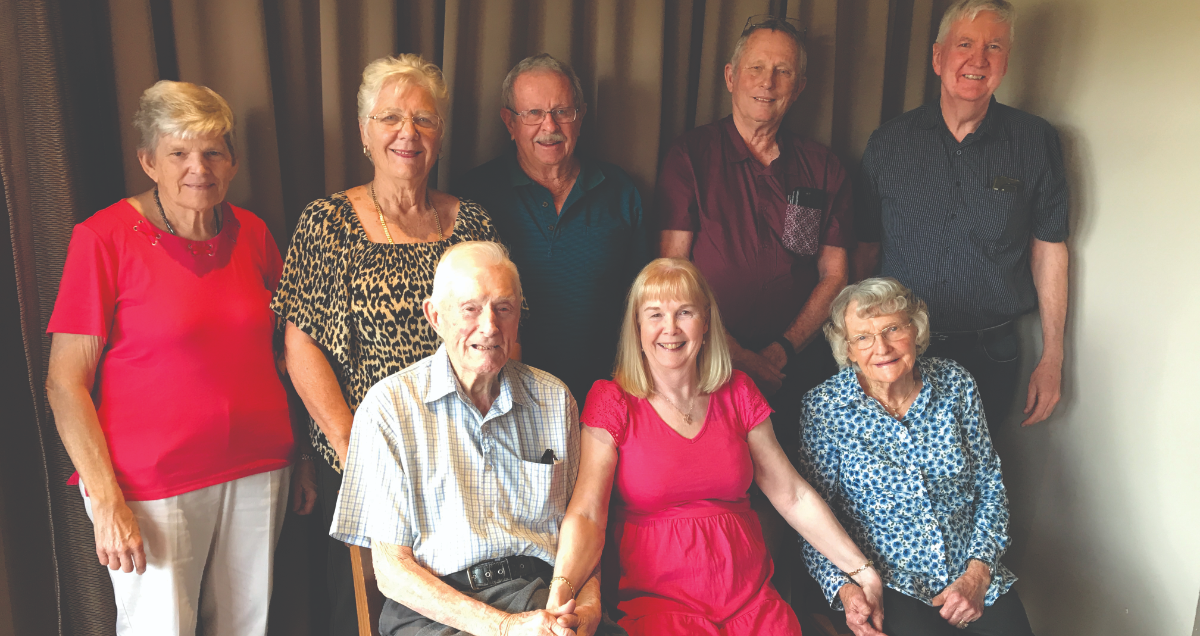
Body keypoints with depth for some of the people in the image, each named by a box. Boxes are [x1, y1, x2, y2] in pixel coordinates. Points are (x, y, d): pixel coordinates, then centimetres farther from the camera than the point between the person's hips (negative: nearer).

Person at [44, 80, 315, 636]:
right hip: (152, 484, -4)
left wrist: (301, 458, 10)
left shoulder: (252, 234, 6)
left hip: (258, 471, 4)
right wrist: (106, 501, -14)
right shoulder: (104, 238, -8)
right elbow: (65, 382, -9)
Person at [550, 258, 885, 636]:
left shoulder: (736, 393, 8)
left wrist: (862, 572, 1)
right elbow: (587, 514, -12)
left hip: (752, 598, 4)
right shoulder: (611, 402, -2)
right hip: (659, 601, -3)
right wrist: (561, 591, -30)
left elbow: (794, 496, 8)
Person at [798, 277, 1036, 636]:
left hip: (973, 572, 4)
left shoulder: (956, 384, 0)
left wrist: (978, 573, -6)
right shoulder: (825, 406, -9)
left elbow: (990, 486, 5)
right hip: (886, 584, -4)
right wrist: (844, 588, -19)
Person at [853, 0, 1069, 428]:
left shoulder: (1036, 141, 0)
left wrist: (1052, 358, 3)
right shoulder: (888, 142, 0)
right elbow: (866, 248, 4)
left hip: (988, 357, 0)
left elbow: (1048, 249, 4)